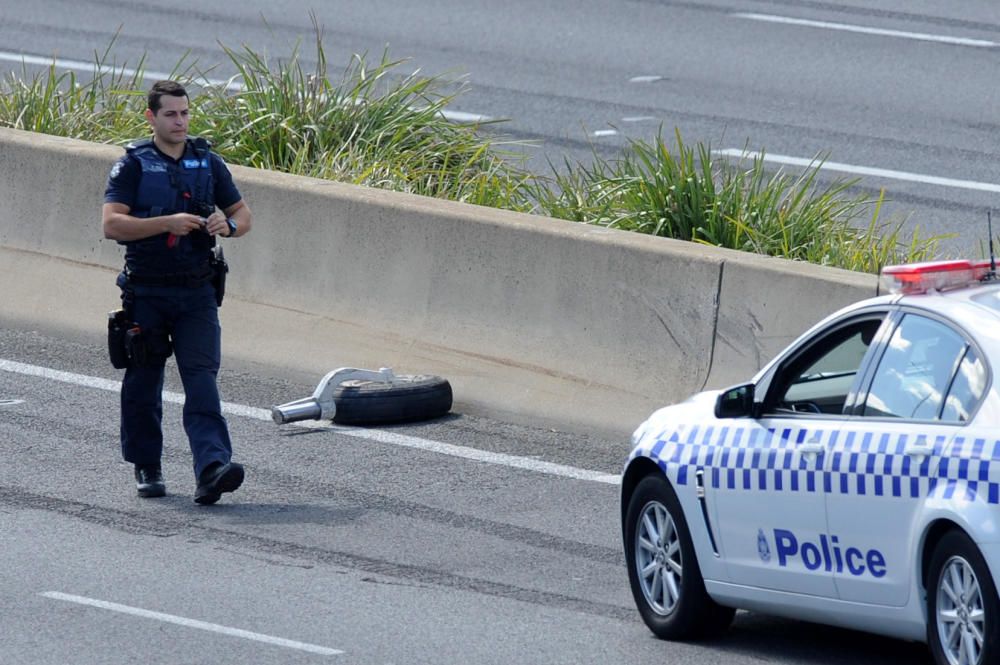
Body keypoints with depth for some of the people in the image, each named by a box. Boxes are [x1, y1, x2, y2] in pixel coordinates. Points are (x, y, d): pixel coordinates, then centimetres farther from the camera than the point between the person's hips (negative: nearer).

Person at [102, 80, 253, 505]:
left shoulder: (207, 163, 9)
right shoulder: (132, 165, -2)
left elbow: (243, 214, 17)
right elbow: (111, 224, -13)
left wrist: (228, 225, -8)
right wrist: (168, 223, -22)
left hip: (196, 293, 1)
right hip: (147, 291, -1)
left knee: (202, 378, -11)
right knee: (143, 382, 8)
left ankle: (212, 468, -22)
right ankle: (146, 467, 24)